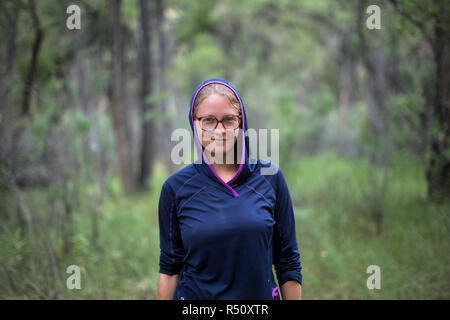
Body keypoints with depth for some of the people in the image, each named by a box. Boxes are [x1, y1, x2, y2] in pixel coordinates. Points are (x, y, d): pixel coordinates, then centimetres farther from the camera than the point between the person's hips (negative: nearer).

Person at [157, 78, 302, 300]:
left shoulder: (270, 177, -4)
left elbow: (288, 263, 0)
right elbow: (169, 268, 0)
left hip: (261, 295, 1)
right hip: (194, 296, -1)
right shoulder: (176, 187, -5)